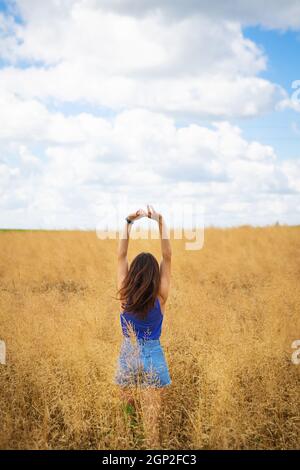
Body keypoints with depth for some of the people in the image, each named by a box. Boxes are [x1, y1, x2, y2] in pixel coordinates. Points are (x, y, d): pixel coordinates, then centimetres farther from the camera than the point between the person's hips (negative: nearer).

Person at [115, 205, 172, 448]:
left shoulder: (125, 295, -10)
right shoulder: (160, 297, -14)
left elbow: (121, 256, -5)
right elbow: (167, 257, -15)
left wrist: (129, 223, -10)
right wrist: (161, 222, -20)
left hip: (128, 355, 2)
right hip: (152, 357, -2)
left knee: (126, 404, 19)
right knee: (151, 415, 1)